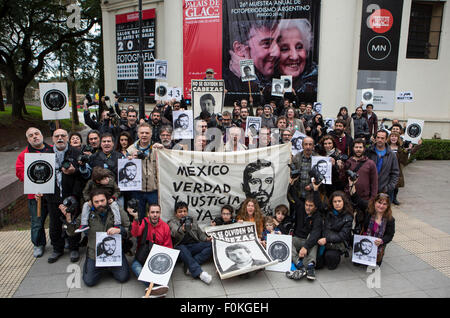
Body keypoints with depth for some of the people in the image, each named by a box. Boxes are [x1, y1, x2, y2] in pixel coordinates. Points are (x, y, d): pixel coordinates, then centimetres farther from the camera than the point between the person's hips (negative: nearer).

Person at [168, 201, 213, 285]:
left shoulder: (193, 221, 25)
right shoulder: (172, 222, 9)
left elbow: (200, 233, 25)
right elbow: (174, 232, -14)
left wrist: (206, 238, 2)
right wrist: (182, 229, -36)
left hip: (194, 246, 4)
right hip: (180, 246, -4)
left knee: (210, 245, -21)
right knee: (182, 248, -37)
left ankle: (189, 266, -30)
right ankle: (199, 273, -44)